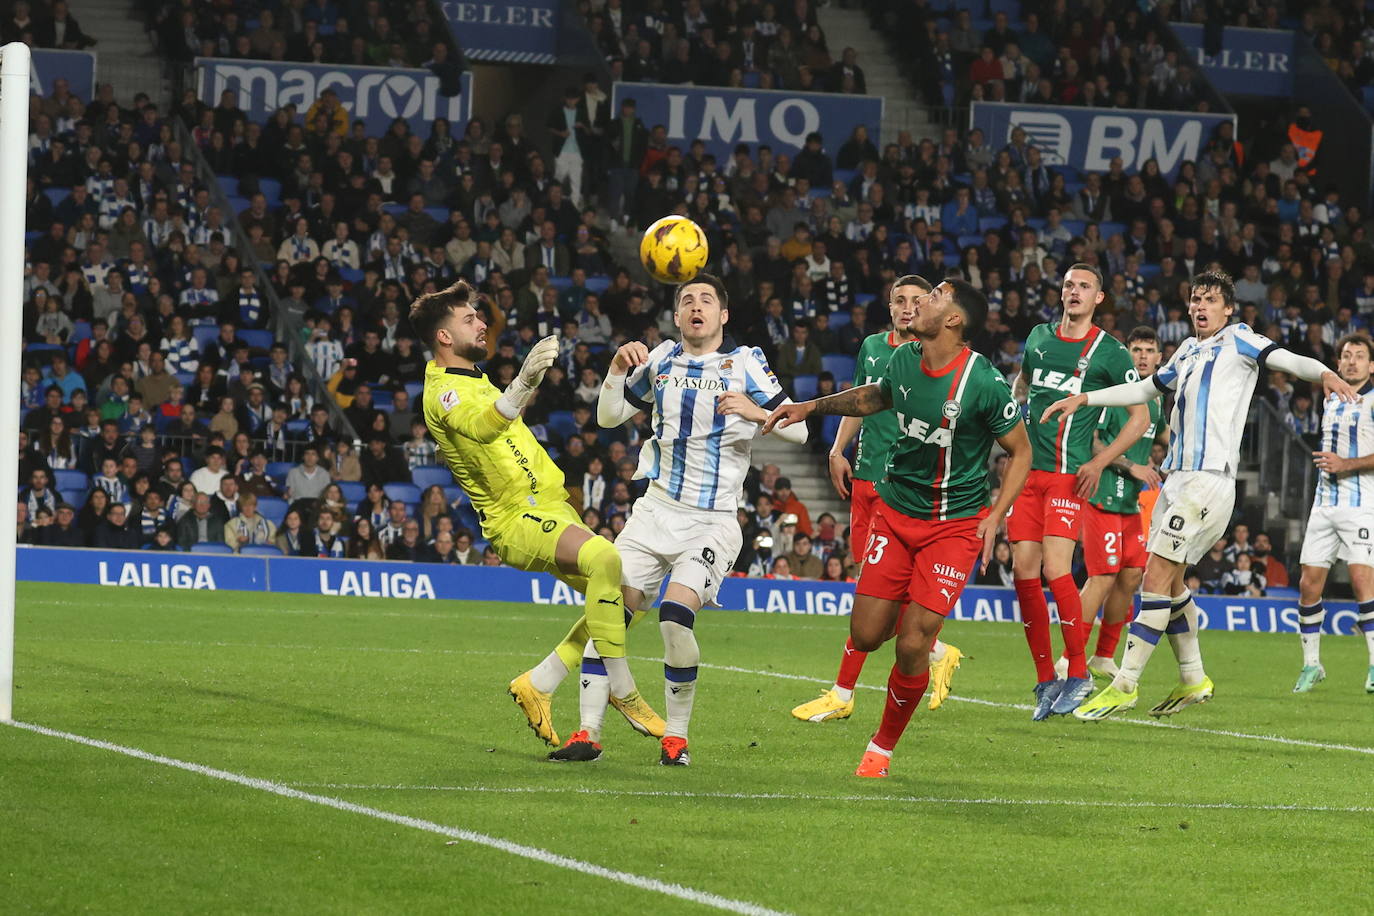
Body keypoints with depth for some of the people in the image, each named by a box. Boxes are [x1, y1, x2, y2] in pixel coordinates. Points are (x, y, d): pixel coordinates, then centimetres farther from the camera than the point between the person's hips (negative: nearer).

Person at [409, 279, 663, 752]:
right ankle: (622, 692, -28)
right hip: (518, 518, -10)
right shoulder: (443, 393, -13)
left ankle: (538, 685, 10)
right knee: (605, 556, -34)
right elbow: (483, 427, -38)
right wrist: (523, 384, -55)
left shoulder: (474, 379, 20)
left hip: (551, 508, 10)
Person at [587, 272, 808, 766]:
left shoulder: (745, 363, -2)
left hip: (714, 520, -4)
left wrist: (755, 411, -25)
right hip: (657, 510, 4)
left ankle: (676, 736, -9)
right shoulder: (660, 360, 10)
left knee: (676, 614, -24)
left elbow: (798, 430, -5)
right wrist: (618, 368, -2)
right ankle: (588, 734, -5)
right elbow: (608, 418, 15)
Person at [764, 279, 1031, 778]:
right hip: (896, 508, 5)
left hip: (956, 525, -5)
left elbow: (1021, 452, -7)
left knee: (911, 646, -11)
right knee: (866, 636, 0)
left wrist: (994, 516, -16)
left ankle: (883, 746, 11)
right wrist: (811, 408, 17)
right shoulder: (904, 359, -2)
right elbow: (877, 397, 23)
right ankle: (927, 643, 35)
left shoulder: (983, 382, -19)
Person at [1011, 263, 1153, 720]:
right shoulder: (1039, 338, 13)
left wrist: (1099, 462, -7)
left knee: (1055, 570, -16)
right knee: (1024, 572, -3)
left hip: (1069, 475, -5)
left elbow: (1140, 418, 2)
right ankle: (1046, 679, 5)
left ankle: (1079, 673, -5)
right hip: (1027, 470, 5)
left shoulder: (1110, 353, -1)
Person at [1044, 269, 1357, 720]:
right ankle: (1193, 679, 22)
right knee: (1169, 580, 11)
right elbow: (1145, 389, 34)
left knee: (1158, 575, -13)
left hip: (1210, 477, -8)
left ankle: (1125, 683, -12)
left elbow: (1287, 358, -15)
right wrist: (1083, 399, 27)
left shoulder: (1237, 340, 0)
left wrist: (1325, 374, -35)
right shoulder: (1188, 351, 22)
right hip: (1178, 476, 8)